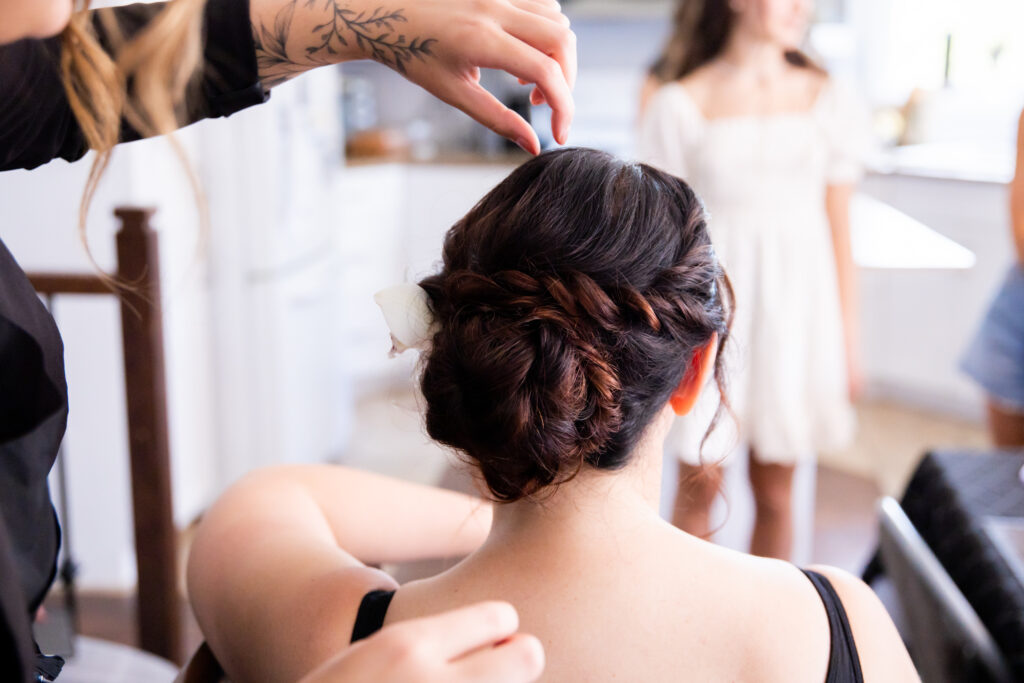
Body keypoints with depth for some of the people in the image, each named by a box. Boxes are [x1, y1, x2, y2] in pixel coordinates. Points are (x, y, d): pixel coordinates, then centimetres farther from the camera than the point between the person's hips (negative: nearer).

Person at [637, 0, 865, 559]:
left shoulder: (825, 101, 6)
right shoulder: (680, 103, -1)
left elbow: (839, 229, 8)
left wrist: (848, 340, 8)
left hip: (795, 303, 2)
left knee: (775, 489, 8)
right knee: (700, 482, 2)